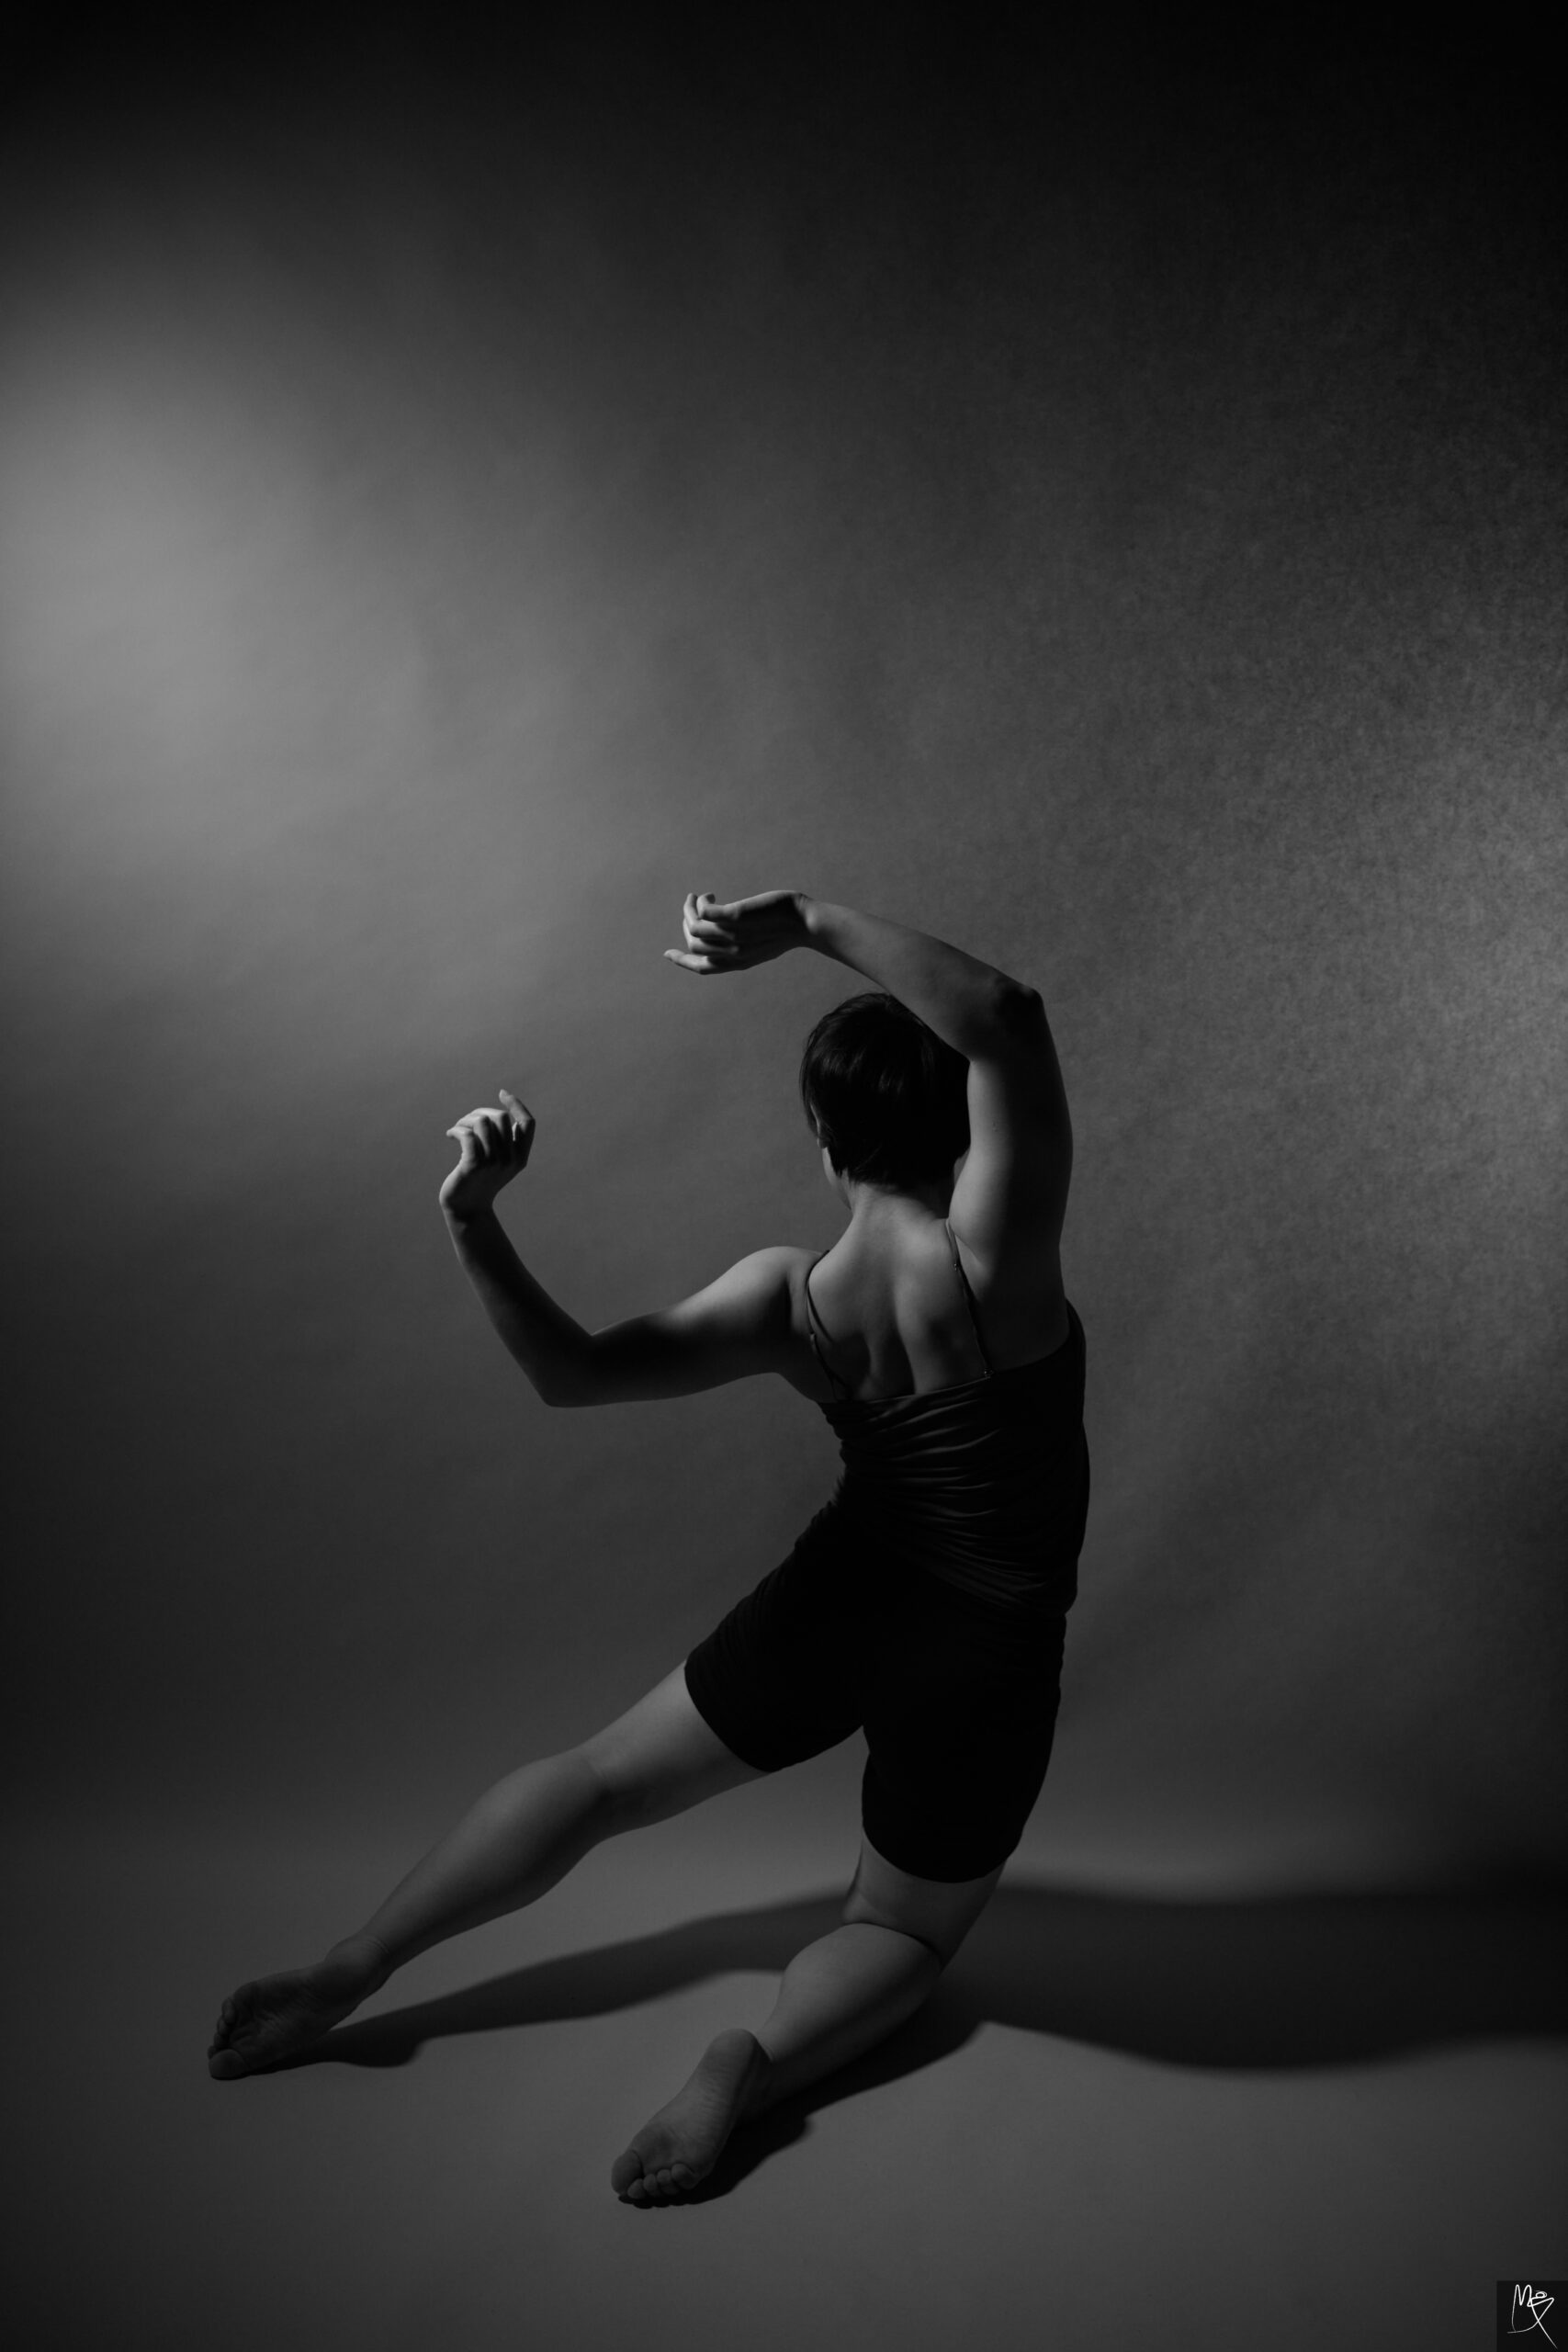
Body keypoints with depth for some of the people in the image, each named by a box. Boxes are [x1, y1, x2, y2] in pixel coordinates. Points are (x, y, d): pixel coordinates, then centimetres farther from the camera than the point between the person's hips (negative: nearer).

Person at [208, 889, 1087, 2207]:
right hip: (989, 1656, -2)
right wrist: (809, 925, -30)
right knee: (906, 1933, 21)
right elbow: (1005, 1016, -30)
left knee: (602, 1778, 21)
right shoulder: (991, 1257, -26)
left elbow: (568, 1370, -13)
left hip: (840, 1600, 2)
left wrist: (475, 1221, -17)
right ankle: (754, 2064, -9)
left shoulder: (787, 1300, -15)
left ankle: (351, 1970, 25)